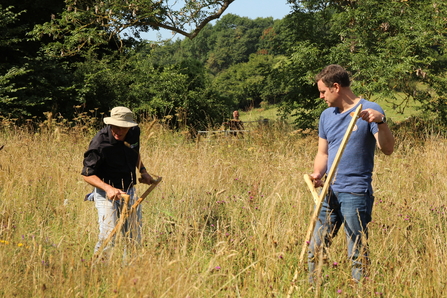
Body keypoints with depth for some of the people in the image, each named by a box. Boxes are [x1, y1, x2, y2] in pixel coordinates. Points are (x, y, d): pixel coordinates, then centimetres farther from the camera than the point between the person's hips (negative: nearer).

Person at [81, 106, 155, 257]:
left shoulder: (134, 132, -3)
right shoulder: (99, 143, -23)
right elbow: (87, 175, -19)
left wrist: (143, 170, 6)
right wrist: (108, 188, -33)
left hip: (129, 192, 6)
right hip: (107, 194, -6)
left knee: (134, 238, 11)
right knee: (108, 238, -14)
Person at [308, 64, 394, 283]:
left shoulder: (369, 111, -6)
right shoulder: (327, 115, 13)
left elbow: (387, 149, -15)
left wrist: (381, 122, -32)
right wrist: (317, 173, -1)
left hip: (355, 193, -7)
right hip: (329, 192, 7)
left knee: (357, 254, -2)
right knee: (315, 251, 10)